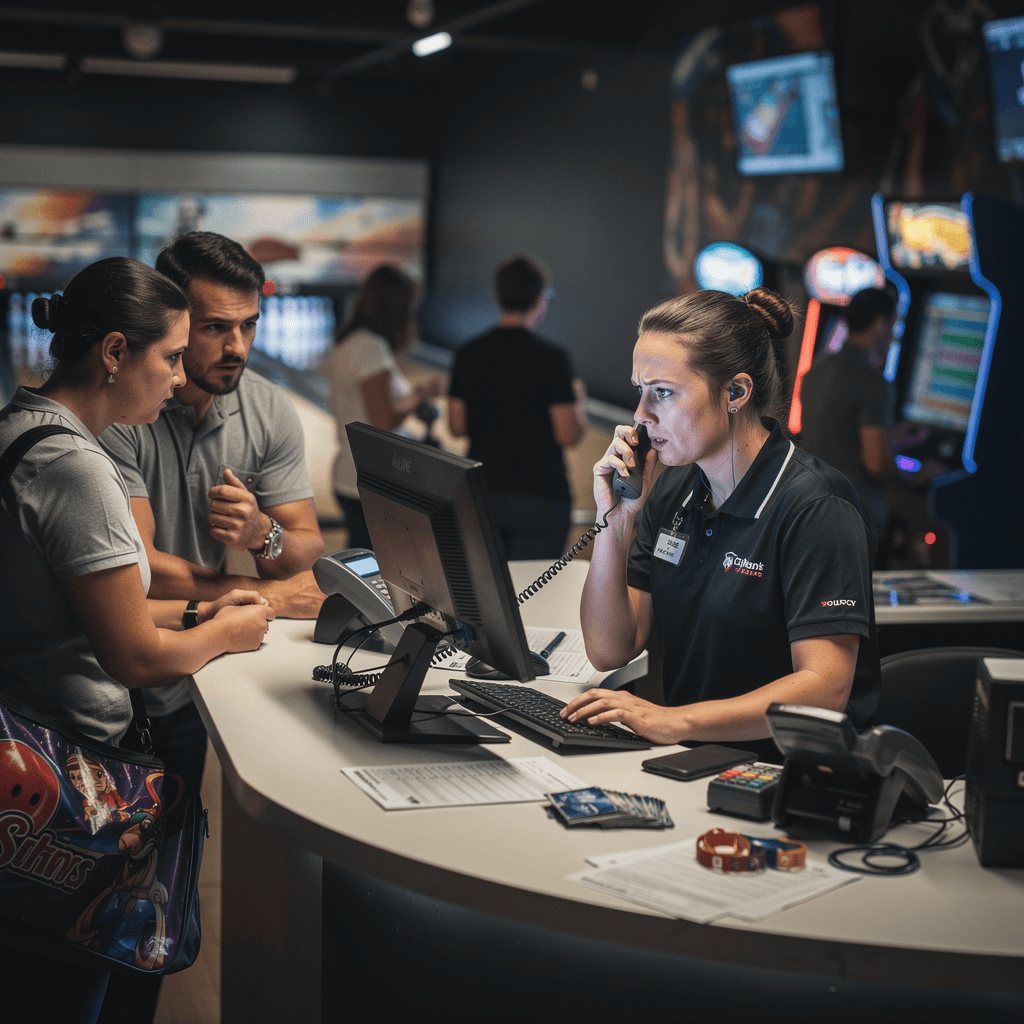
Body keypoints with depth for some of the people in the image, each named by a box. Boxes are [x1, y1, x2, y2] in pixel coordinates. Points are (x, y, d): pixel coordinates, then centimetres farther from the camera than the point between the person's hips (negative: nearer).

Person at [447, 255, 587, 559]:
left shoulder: (468, 354, 2)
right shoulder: (551, 358, -12)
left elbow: (457, 426, 6)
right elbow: (568, 435, -12)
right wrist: (577, 400, 7)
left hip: (482, 495, 5)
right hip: (538, 496, -5)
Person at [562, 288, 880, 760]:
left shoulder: (815, 508, -14)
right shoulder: (674, 491, 8)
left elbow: (824, 688, -22)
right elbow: (609, 650, 7)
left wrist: (673, 721, -29)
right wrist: (616, 521, -4)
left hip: (787, 777, -6)